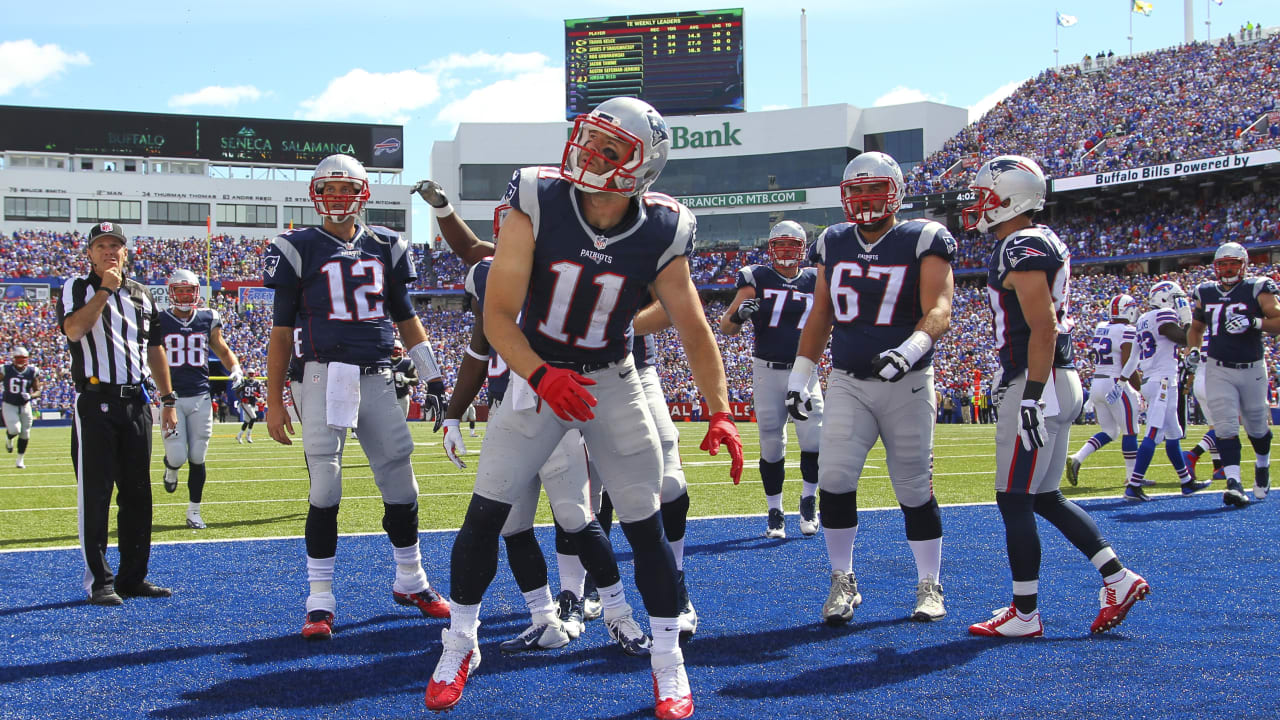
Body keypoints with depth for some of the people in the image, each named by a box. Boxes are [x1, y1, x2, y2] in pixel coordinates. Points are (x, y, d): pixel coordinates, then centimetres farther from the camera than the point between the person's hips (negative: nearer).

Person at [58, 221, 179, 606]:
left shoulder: (141, 294, 16)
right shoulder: (76, 288, 1)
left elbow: (154, 350, 20)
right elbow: (73, 330, -18)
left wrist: (168, 399, 15)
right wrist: (105, 289, -14)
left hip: (136, 401, 5)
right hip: (95, 402, -5)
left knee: (137, 493, 8)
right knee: (95, 492, -5)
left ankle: (133, 577, 16)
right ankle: (98, 581, -1)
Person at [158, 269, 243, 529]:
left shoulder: (208, 319, 7)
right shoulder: (159, 321, 0)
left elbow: (223, 350, 18)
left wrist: (235, 368, 0)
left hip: (200, 398, 2)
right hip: (172, 398, -2)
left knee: (197, 458, 4)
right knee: (177, 456, -9)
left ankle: (194, 512, 17)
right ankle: (171, 469, 29)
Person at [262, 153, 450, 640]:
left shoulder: (385, 248, 12)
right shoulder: (300, 250, 2)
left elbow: (405, 317, 20)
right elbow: (282, 331, 3)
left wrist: (431, 374, 11)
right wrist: (274, 402, 0)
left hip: (377, 379, 4)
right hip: (324, 377, -3)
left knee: (400, 484, 5)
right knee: (325, 490, -7)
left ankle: (410, 582, 24)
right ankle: (320, 601, 0)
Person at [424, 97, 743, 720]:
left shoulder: (658, 235, -17)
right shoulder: (537, 204, -21)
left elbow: (694, 329, -8)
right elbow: (498, 315, -21)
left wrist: (721, 413, -17)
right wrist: (540, 375, -37)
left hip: (611, 382, 0)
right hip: (537, 376, 0)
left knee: (645, 525, -1)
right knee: (486, 512, -3)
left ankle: (668, 662, 15)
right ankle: (459, 644, 18)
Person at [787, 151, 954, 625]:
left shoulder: (922, 241, -7)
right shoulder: (834, 244, 8)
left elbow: (939, 311, -18)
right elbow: (820, 315, 15)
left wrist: (911, 349, -36)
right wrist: (800, 376, 11)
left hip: (906, 383, -3)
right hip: (847, 382, 3)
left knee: (914, 488, 4)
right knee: (834, 480, -11)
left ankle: (929, 585, 19)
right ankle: (843, 582, 3)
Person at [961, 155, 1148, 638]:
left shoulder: (1022, 250, -15)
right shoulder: (1043, 244, 16)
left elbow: (1043, 328, -21)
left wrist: (1031, 398, -23)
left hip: (1038, 384, -10)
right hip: (1060, 382, 10)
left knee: (1015, 501, -3)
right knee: (1045, 497, 16)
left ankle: (1024, 615, 3)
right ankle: (1119, 580, 15)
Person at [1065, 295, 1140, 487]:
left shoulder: (1100, 327, 9)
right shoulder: (1127, 332, -13)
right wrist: (1141, 390, -8)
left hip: (1097, 383, 8)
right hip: (1116, 386, -8)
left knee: (1109, 431, 14)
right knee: (1129, 432, 5)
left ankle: (1077, 458, -3)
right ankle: (1132, 476, 9)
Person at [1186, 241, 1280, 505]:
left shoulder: (1257, 289, -5)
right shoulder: (1205, 293, 7)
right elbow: (1196, 328, 23)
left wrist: (1254, 322, -29)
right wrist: (1193, 350, 6)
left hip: (1252, 369, -2)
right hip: (1219, 370, 2)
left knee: (1256, 426, 11)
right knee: (1226, 427, -10)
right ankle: (1234, 483, -15)